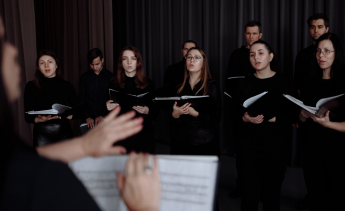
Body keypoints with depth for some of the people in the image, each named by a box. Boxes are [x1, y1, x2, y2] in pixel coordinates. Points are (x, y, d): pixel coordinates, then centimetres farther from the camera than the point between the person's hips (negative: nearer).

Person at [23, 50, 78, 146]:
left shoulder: (67, 86, 5)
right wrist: (40, 119, -21)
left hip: (64, 132, 1)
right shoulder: (31, 86, 1)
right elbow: (28, 117, -1)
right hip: (42, 135, -1)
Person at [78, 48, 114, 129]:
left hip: (105, 118, -1)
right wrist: (87, 117, -3)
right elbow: (81, 99, 10)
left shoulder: (110, 77, 5)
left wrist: (103, 116, -7)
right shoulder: (84, 77, 12)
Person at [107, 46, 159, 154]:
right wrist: (108, 107, -10)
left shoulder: (148, 84, 3)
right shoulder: (113, 84, 5)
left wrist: (147, 111, -14)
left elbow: (156, 110, 6)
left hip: (144, 136, 0)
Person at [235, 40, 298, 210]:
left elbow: (294, 115, -4)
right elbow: (235, 114, 6)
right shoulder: (245, 84, 7)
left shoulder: (284, 83, 0)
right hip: (249, 145, 2)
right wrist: (246, 118, -14)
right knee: (250, 195, 2)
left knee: (271, 195, 7)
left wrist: (273, 118, -19)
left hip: (275, 147, -1)